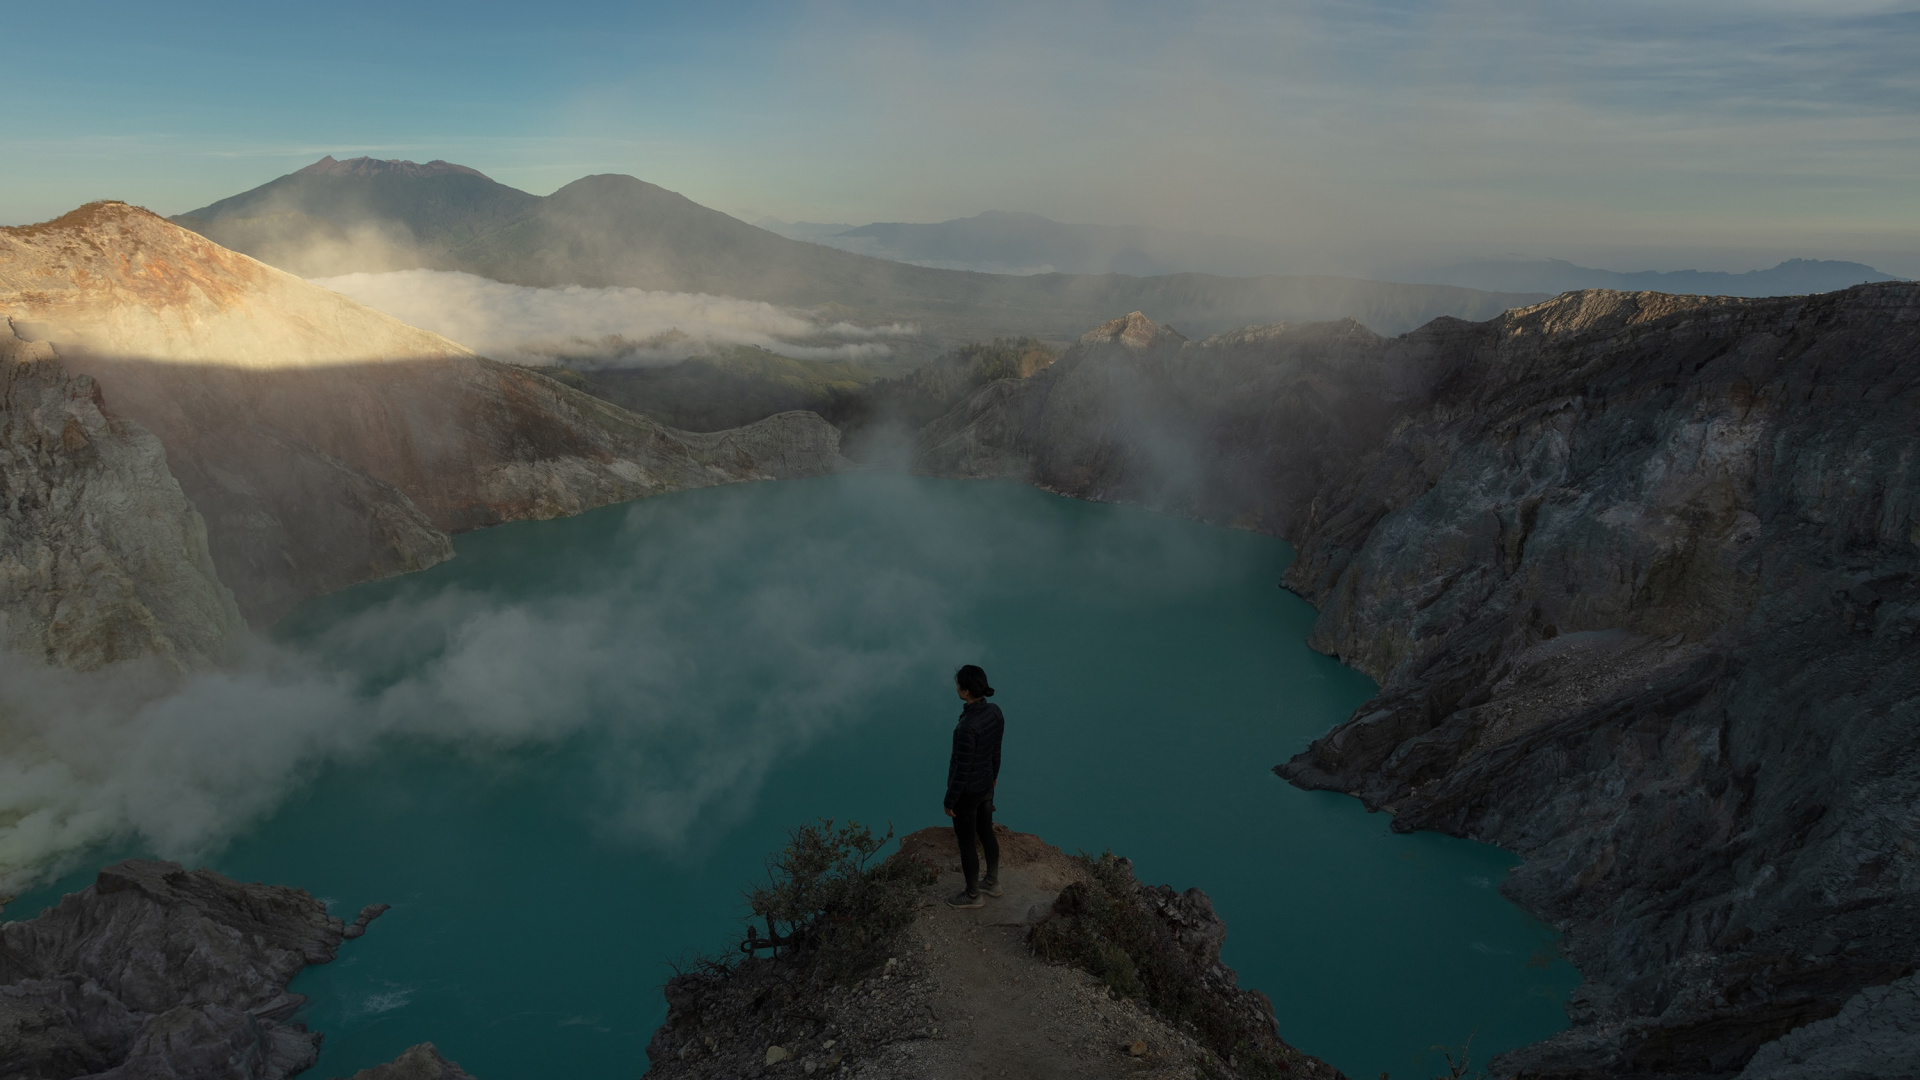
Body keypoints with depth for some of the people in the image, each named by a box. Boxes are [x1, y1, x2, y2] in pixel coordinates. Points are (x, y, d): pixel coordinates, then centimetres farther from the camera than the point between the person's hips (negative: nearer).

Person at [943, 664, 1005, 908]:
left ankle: (972, 894, 39)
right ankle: (992, 882, 50)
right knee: (985, 833, 29)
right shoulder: (995, 711, -14)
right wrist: (994, 774, 23)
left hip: (966, 791, -7)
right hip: (985, 784, 7)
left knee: (965, 843, 17)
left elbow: (962, 768, -28)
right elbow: (996, 747, 4)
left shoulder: (967, 727, -39)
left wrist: (949, 801, -12)